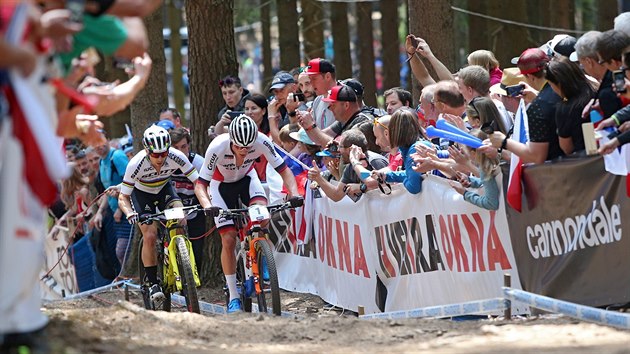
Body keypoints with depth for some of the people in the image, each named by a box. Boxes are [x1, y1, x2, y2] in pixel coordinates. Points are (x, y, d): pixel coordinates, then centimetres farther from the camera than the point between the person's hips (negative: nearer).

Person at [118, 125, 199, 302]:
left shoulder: (176, 157, -30)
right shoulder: (136, 164, -34)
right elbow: (123, 197, -26)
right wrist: (129, 213, -47)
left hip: (164, 189, 2)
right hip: (141, 193, -2)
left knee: (181, 217, -25)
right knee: (150, 236, -18)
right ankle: (153, 283, -6)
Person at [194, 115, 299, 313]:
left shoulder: (261, 142, -31)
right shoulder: (217, 148, -36)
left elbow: (283, 170, -22)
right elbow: (200, 185, -32)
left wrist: (294, 194, -39)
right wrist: (208, 206, -51)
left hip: (246, 178, 2)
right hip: (221, 184, -2)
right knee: (228, 240, -10)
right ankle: (233, 296, 2)